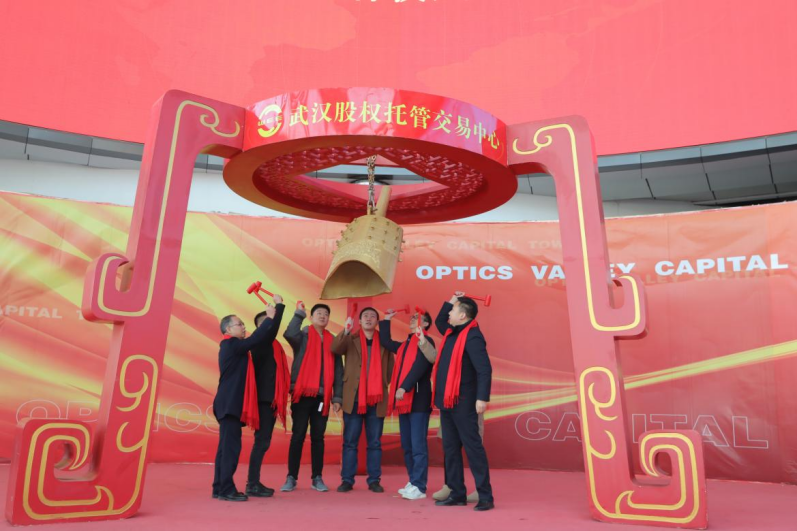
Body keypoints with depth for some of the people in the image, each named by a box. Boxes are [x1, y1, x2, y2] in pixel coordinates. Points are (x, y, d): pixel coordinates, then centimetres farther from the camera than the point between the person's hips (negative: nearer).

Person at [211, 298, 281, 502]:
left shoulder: (230, 346, 20)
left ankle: (219, 488, 15)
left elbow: (254, 341, 16)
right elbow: (256, 339, -22)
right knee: (231, 447, -8)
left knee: (226, 446, 11)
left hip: (228, 403, 10)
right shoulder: (232, 344, -12)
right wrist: (270, 317, -14)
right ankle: (226, 489, -6)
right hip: (230, 403, -10)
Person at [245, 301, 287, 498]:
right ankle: (252, 484, -2)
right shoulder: (261, 342, -7)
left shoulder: (271, 344, 18)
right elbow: (272, 329, -26)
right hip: (264, 398, -9)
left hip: (269, 398, 9)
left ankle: (254, 483, 18)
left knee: (263, 442, 12)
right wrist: (279, 306, -21)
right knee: (262, 441, -7)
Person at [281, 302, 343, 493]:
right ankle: (291, 477, 8)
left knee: (318, 437, 7)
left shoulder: (332, 341, 10)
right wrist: (299, 313, -18)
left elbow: (338, 371, 9)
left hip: (322, 396, 3)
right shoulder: (302, 336, 1)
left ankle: (317, 478, 14)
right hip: (302, 393, -3)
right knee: (298, 435, 0)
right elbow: (289, 334, -24)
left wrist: (337, 397, 4)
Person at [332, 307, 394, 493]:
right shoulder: (350, 340, 6)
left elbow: (390, 368, 12)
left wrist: (387, 389, 2)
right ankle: (347, 480, 9)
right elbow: (335, 349, -14)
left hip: (377, 399, 1)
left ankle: (374, 480, 13)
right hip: (354, 398, -1)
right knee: (350, 441, 3)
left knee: (375, 442, 6)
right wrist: (345, 331, -30)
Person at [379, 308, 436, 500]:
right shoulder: (405, 345, 19)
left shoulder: (425, 341, -5)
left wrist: (404, 387, -26)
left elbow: (419, 367, -18)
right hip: (404, 400, 8)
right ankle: (413, 482, 21)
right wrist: (386, 320, 26)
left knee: (418, 445, -7)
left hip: (418, 400, -8)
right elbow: (385, 342, 28)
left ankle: (419, 487, -4)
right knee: (407, 445, 12)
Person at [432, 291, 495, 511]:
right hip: (446, 400, 9)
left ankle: (485, 496, 1)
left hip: (463, 402, -9)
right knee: (450, 448, 12)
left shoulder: (472, 336, -15)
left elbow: (484, 369, -21)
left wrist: (482, 398, -27)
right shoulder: (452, 332, 12)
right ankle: (457, 493, 20)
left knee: (472, 447, -5)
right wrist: (449, 302, 20)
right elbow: (438, 322, 34)